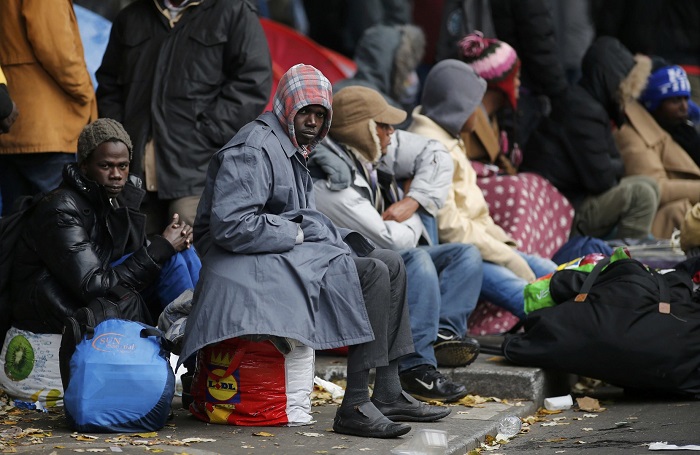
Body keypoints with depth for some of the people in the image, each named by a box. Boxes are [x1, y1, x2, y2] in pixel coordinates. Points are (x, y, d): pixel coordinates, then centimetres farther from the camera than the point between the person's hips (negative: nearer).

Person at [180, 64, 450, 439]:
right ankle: (354, 407, -25)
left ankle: (388, 394, 5)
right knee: (371, 274, -23)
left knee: (391, 264, 7)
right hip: (251, 263, -11)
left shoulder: (293, 150, 19)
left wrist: (321, 233, 4)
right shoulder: (254, 150, -14)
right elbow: (230, 225, -24)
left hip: (291, 252, 11)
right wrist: (298, 233, -16)